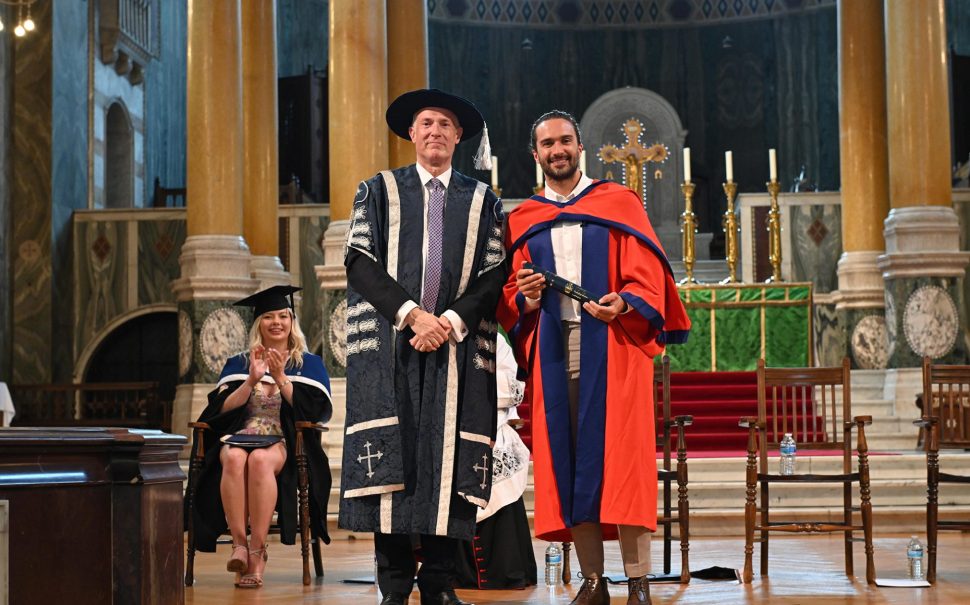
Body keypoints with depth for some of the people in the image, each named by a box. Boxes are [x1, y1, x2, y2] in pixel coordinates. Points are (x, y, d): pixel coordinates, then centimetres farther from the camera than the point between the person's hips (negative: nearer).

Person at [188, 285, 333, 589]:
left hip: (286, 443, -2)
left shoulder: (310, 364, 14)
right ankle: (239, 545, -36)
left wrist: (280, 378, -8)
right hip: (239, 435, 2)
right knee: (234, 458, -36)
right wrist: (252, 379, -8)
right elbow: (222, 409, 4)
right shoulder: (238, 364, 18)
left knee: (260, 459, -37)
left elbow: (313, 410, 0)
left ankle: (257, 552, -34)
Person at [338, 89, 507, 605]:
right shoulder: (378, 190, 12)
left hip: (458, 347, 1)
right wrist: (411, 312, -11)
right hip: (387, 346, -1)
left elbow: (494, 274, 6)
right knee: (388, 461, -5)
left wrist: (450, 321, -10)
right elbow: (359, 260, 1)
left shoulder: (482, 201, 15)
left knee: (449, 462, -3)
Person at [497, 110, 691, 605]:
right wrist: (526, 298, -9)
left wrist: (622, 303, -18)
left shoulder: (619, 204, 7)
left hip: (613, 347, -3)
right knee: (566, 461, 0)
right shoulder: (522, 221, 14)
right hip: (554, 354, 3)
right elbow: (509, 300, 12)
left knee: (619, 457, -7)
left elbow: (647, 277, 1)